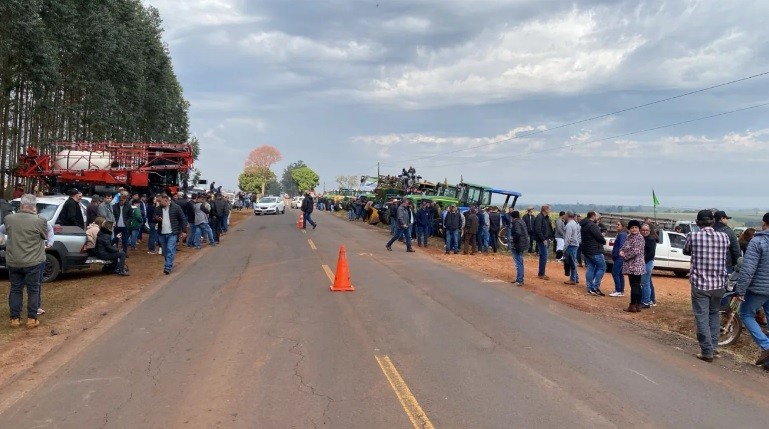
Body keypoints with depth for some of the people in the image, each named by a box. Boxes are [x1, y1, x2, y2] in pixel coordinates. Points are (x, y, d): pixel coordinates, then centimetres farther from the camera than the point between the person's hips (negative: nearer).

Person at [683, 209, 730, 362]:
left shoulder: (693, 236, -8)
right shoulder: (724, 237, -1)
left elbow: (685, 251, 11)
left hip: (699, 284, -3)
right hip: (719, 284, 3)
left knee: (702, 317, 2)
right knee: (714, 314, 22)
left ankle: (707, 352, 2)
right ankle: (713, 345, 24)